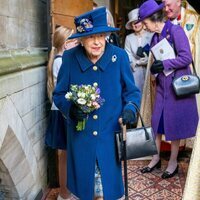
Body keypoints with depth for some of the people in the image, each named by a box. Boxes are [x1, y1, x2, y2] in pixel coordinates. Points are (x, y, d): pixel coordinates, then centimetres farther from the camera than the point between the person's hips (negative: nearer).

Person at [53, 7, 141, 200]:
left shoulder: (119, 56, -9)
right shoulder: (69, 58, -9)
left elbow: (132, 91, 2)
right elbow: (59, 95, 0)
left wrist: (130, 108, -18)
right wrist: (71, 108, -20)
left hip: (110, 135, 0)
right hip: (81, 136, 1)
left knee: (109, 182, 14)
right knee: (84, 181, 17)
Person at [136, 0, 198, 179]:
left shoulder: (175, 31, -13)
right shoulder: (155, 37, 8)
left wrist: (164, 64, -17)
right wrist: (155, 68, 1)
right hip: (162, 85, 7)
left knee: (174, 124, 3)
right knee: (157, 122, 9)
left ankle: (173, 162, 19)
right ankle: (156, 158, 23)